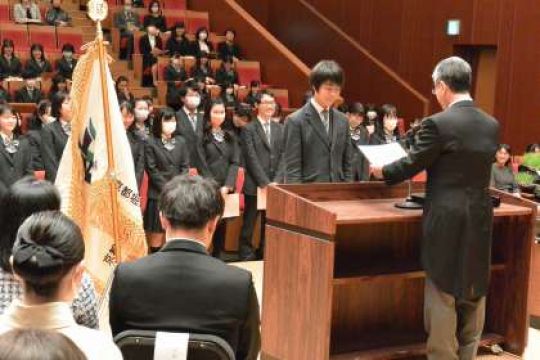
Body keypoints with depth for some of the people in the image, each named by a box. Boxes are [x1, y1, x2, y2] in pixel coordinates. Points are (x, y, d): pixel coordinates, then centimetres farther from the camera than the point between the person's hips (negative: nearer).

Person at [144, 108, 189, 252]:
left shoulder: (180, 142, 8)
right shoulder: (151, 143, -4)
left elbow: (185, 167, 6)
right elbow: (152, 170, -7)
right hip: (159, 195, -3)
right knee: (156, 234, 0)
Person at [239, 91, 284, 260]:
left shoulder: (280, 129, 12)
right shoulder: (248, 129, -2)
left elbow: (283, 156, 5)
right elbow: (252, 158, -8)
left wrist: (276, 181, -7)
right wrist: (265, 183, -13)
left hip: (274, 186, 4)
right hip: (254, 185, -4)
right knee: (249, 225, 2)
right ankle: (246, 257, 9)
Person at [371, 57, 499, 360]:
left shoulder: (438, 124, -15)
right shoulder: (492, 125, 4)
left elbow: (412, 165, -7)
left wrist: (382, 172, 13)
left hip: (447, 220, -6)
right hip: (481, 219, 6)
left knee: (443, 296, 5)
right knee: (475, 293, 16)